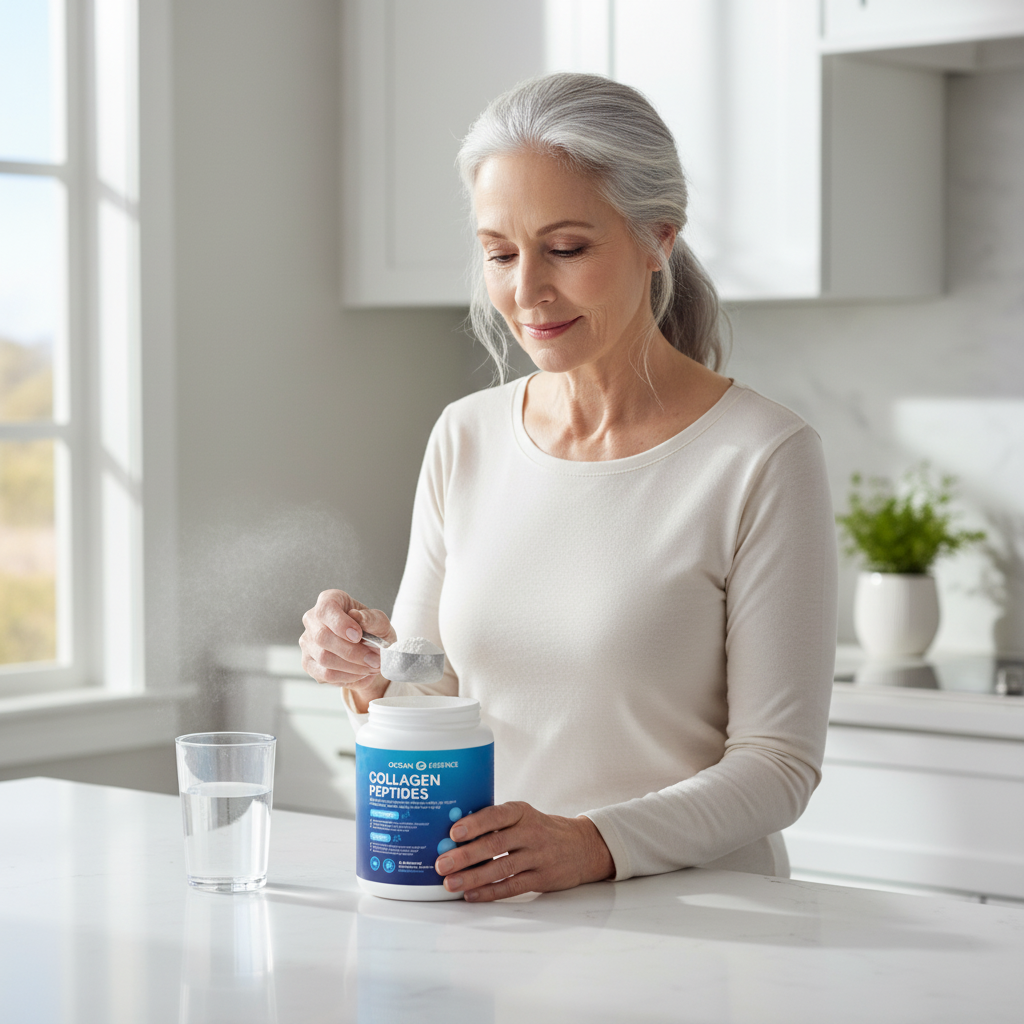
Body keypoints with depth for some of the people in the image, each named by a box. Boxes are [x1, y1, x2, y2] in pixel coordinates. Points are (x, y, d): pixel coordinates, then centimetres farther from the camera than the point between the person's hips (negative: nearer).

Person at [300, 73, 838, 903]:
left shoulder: (762, 458, -7)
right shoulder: (466, 439, 9)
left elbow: (778, 761, -8)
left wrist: (597, 842, -23)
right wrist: (375, 674, -7)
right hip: (489, 917, 5)